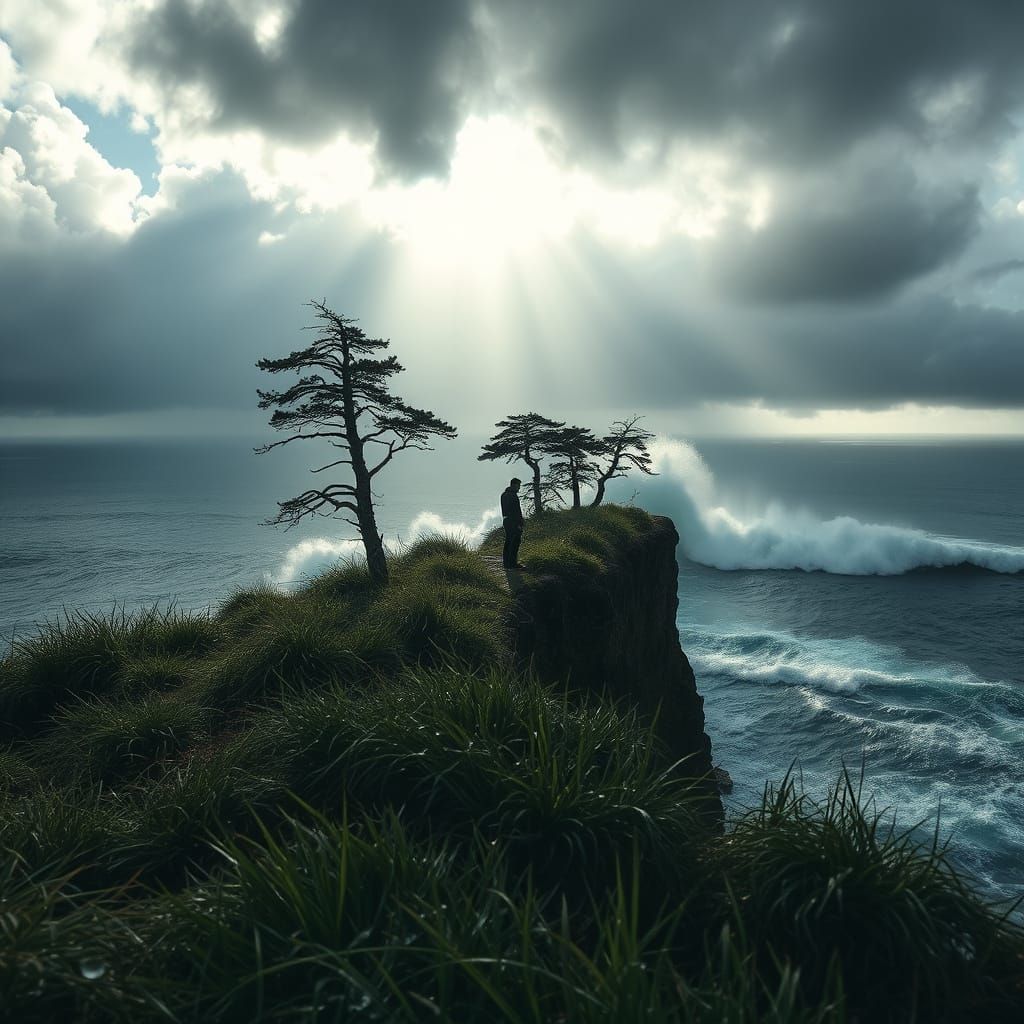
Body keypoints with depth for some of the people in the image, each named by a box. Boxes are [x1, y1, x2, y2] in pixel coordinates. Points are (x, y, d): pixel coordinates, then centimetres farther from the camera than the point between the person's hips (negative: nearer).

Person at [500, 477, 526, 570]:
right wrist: (519, 523, -19)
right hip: (513, 522, -10)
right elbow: (516, 510, -19)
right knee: (515, 543, -6)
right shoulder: (513, 495, -16)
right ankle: (513, 563, -5)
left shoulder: (504, 494, 15)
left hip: (506, 520, 10)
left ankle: (506, 562, 17)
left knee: (508, 542, 13)